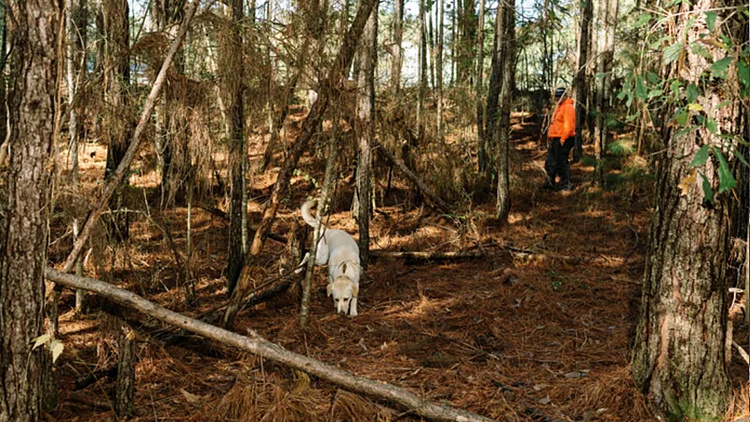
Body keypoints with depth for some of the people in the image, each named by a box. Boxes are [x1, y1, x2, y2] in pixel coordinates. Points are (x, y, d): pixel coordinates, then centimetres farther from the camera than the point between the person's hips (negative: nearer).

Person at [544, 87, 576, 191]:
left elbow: (568, 126, -21)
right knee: (550, 163, 12)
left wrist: (563, 139, -22)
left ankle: (566, 184, 2)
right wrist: (551, 138, 20)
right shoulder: (559, 107, 21)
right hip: (555, 139, 10)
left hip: (563, 140, -10)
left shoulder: (568, 107, -13)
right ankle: (550, 182, 20)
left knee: (561, 163, -6)